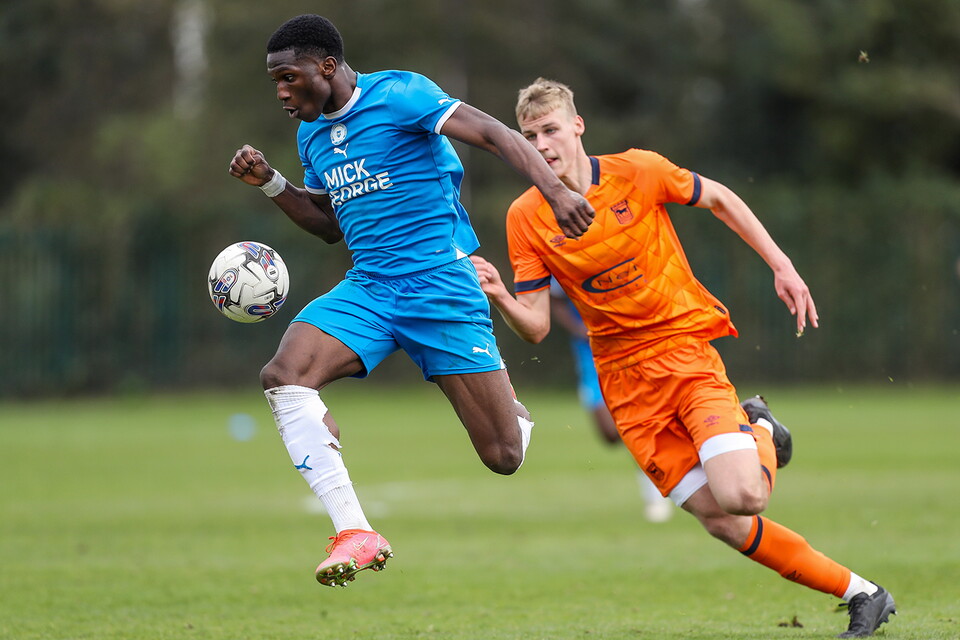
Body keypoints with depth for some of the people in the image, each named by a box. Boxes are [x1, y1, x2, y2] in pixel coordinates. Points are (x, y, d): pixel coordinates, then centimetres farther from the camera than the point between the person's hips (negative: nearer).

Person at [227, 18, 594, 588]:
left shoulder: (398, 94, -10)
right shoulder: (311, 134, 14)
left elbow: (494, 134, -16)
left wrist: (556, 190, -30)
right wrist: (270, 183, 11)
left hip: (441, 284, -6)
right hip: (367, 289, 6)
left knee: (504, 456, -7)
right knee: (283, 376, -23)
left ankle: (516, 411, 35)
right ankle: (355, 535, -22)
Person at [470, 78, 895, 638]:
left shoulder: (637, 171, -8)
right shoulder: (525, 217, -4)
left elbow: (719, 198, 9)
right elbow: (536, 326, -4)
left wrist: (783, 267, 4)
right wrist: (500, 299, -25)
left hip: (686, 347, -2)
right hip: (625, 379, 2)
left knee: (741, 496, -23)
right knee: (722, 521, -7)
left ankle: (760, 431, 13)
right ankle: (860, 593, 6)